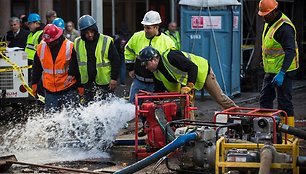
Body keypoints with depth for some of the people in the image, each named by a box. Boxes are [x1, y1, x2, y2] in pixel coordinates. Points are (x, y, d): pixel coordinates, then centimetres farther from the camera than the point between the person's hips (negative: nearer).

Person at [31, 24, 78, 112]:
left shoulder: (70, 47, -12)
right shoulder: (41, 47, 1)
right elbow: (36, 68, 13)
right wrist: (34, 83, 13)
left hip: (68, 90, -3)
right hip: (50, 91, 3)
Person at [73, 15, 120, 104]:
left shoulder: (106, 41, -6)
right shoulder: (77, 43, 5)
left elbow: (115, 60, -3)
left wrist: (114, 78, -9)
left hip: (105, 83, -3)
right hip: (87, 83, 4)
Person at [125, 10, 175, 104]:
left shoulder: (167, 42, -8)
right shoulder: (137, 37, -2)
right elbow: (128, 51, 17)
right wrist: (130, 68, 11)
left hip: (156, 83, -3)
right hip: (139, 81, 3)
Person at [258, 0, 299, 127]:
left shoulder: (284, 27, -21)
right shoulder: (269, 23, 12)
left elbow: (290, 51, -27)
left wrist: (281, 73, -33)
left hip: (283, 71, -10)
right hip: (271, 71, 10)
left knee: (284, 103, -6)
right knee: (265, 100, 14)